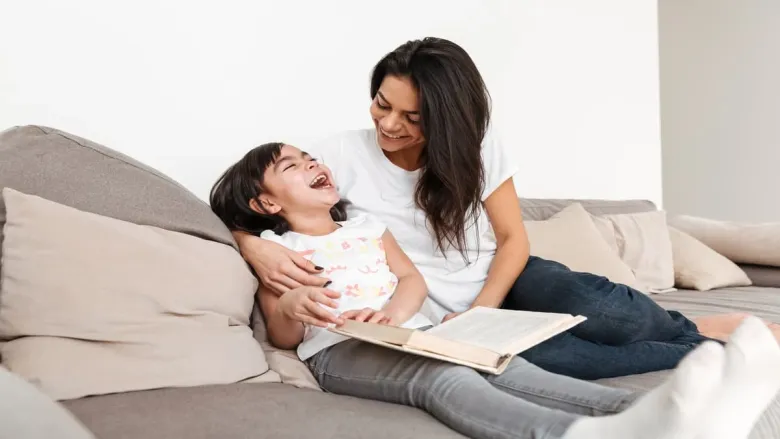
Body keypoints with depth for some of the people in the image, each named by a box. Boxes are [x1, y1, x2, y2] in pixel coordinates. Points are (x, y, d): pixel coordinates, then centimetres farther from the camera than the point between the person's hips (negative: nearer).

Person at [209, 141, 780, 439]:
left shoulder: (367, 227, 25)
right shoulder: (276, 248, 12)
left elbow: (413, 280, 14)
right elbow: (282, 337, 5)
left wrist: (394, 310, -10)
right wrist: (292, 307, -19)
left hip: (410, 333, 6)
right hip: (339, 352, -5)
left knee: (501, 363, -26)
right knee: (444, 379, -37)